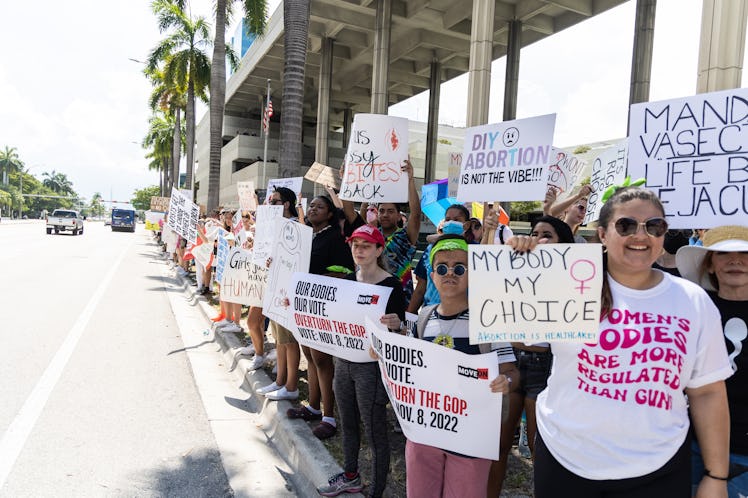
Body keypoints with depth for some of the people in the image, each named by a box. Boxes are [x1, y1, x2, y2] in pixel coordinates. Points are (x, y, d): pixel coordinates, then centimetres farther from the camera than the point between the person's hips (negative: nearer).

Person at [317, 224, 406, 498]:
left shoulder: (391, 284, -14)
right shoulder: (349, 279, 5)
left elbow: (401, 330, -14)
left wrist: (395, 324, -37)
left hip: (372, 365, -7)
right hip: (344, 360, 7)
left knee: (375, 431, 4)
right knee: (348, 423, 22)